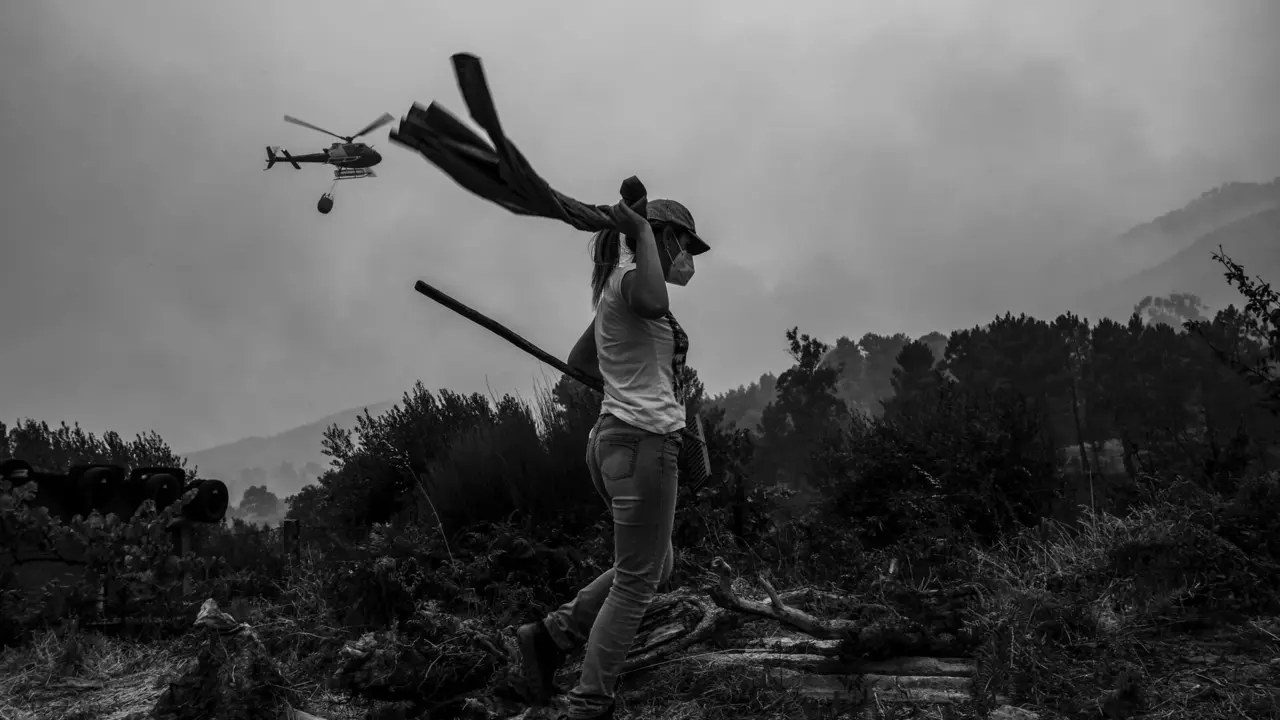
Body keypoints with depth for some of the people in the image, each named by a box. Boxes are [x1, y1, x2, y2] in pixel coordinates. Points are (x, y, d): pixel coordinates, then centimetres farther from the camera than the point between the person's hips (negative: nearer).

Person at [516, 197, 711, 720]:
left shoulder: (617, 287, 18)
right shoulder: (629, 278, -11)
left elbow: (579, 360, 26)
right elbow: (652, 304, -36)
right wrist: (641, 229, -23)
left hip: (614, 438, 10)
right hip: (644, 441, -10)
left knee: (653, 569, 20)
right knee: (637, 583, -1)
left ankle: (550, 635, 19)